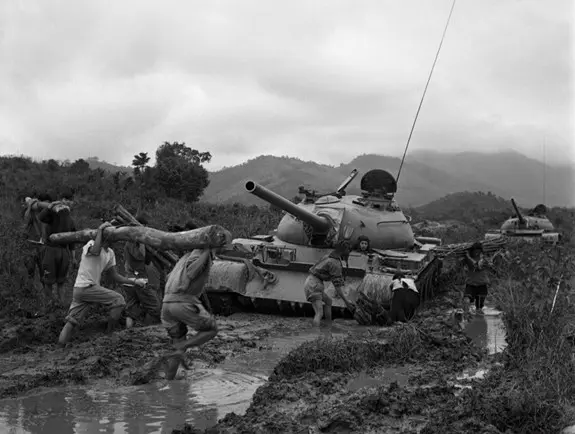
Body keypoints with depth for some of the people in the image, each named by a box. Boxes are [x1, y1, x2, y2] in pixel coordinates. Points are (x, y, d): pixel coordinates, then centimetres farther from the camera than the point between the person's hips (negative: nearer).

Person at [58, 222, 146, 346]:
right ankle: (109, 334, 0)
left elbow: (115, 276, 17)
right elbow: (95, 251, -35)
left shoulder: (110, 253, 15)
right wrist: (100, 229, -25)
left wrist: (134, 281, 8)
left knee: (72, 320, 7)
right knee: (118, 300, -7)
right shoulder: (91, 244, -9)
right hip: (85, 287, -9)